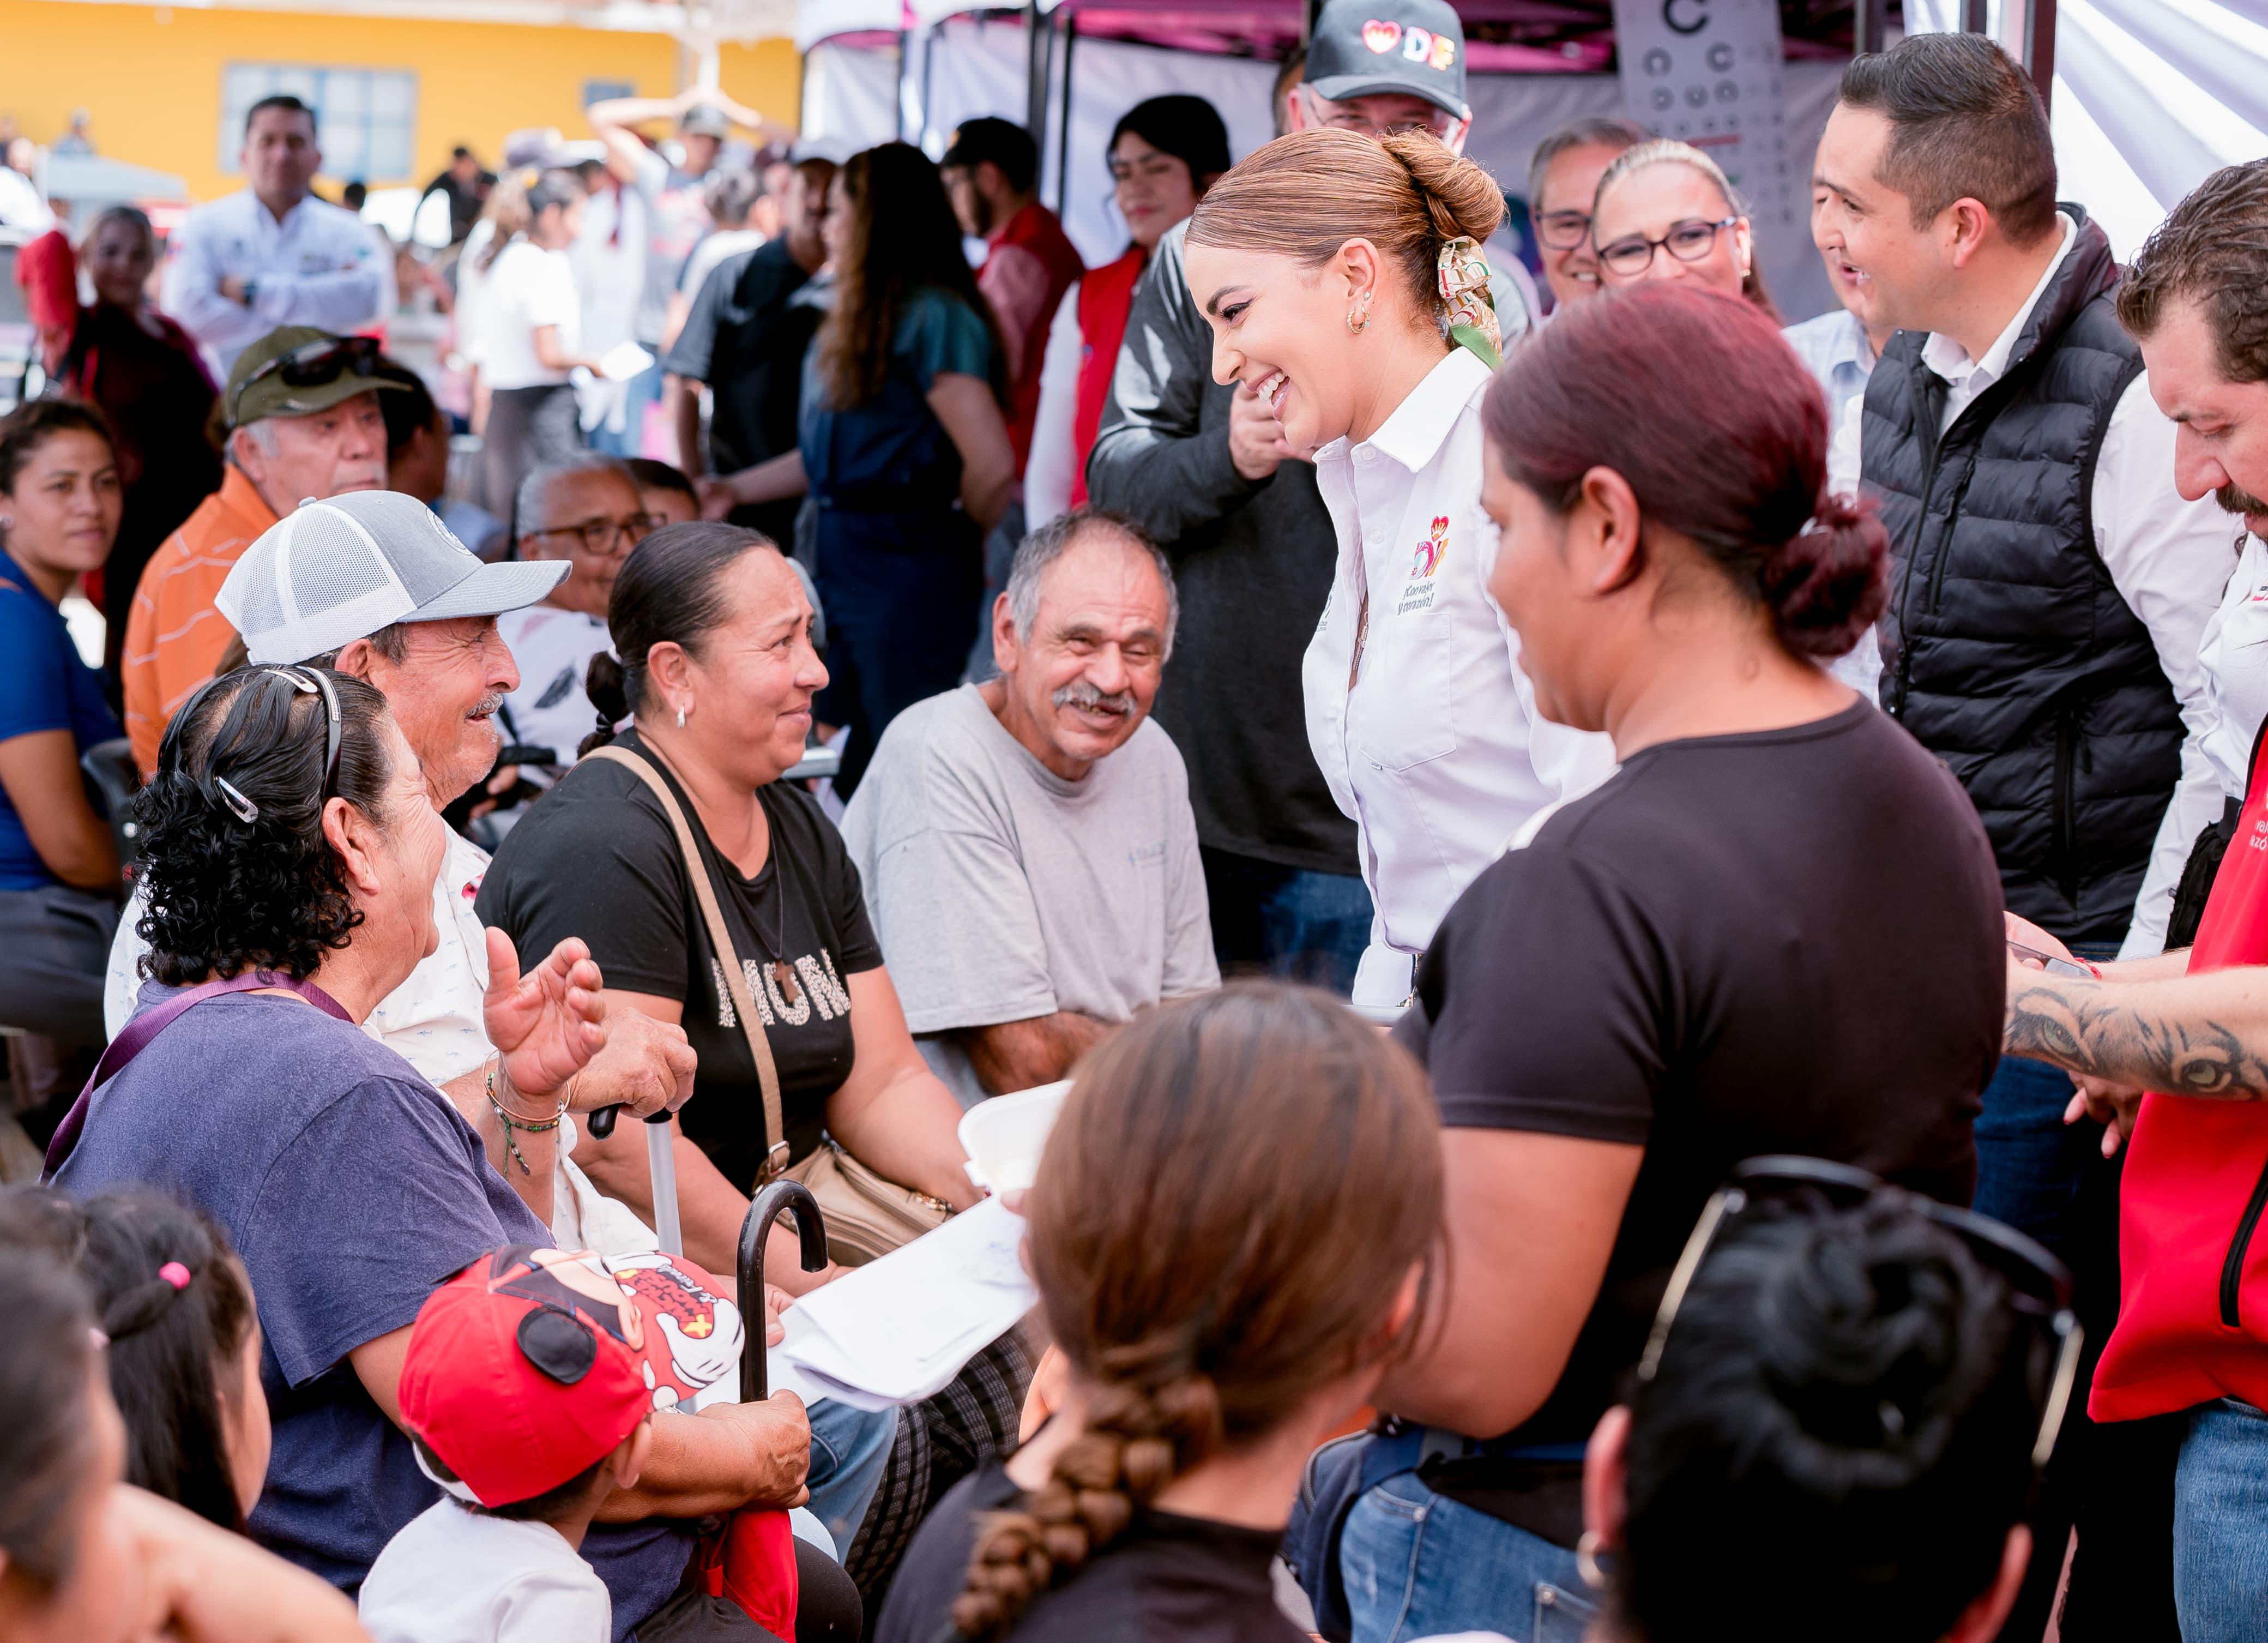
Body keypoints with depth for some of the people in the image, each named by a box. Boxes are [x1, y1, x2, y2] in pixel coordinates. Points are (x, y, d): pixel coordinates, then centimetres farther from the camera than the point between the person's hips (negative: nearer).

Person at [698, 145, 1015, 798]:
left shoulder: (933, 316, -13)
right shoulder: (862, 320, 16)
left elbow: (990, 463, -18)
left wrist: (957, 544, -2)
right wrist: (735, 489, 18)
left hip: (907, 567, -9)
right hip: (845, 559, 9)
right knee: (855, 771, 13)